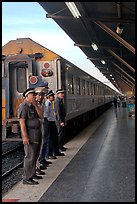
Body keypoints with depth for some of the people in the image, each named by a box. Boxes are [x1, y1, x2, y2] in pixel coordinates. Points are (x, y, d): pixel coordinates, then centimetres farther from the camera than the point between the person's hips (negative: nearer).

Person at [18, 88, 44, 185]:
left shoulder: (33, 106, 14)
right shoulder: (23, 106, -13)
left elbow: (41, 116, 4)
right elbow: (22, 122, -19)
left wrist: (35, 105, -6)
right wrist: (25, 136, -24)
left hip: (37, 133, 9)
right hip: (30, 134, -9)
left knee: (35, 155, 16)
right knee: (30, 156, -8)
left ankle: (32, 174, 27)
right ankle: (27, 178, -3)